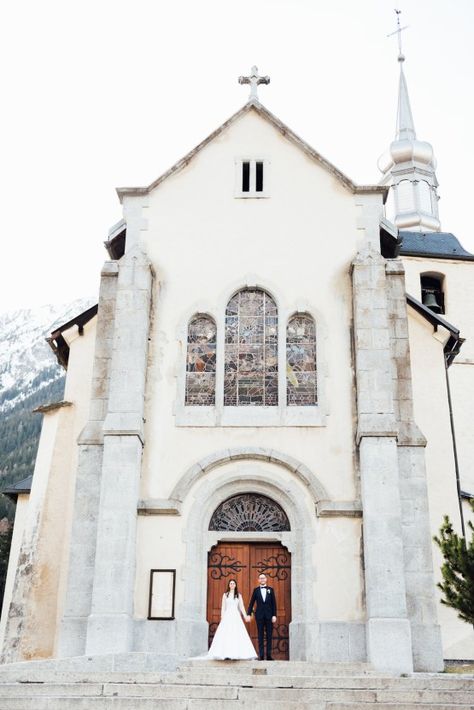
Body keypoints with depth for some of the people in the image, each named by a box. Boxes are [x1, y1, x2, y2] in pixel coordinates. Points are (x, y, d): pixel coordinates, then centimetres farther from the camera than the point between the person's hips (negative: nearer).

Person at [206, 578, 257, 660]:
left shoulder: (238, 595, 10)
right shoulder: (225, 595, 9)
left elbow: (241, 607, 7)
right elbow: (223, 607, 8)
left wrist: (245, 616, -8)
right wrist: (222, 618, -1)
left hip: (236, 616, 0)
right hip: (227, 616, 0)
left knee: (237, 635, -7)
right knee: (226, 635, -8)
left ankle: (237, 654, -3)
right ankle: (226, 654, -7)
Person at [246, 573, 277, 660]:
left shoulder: (270, 590, 6)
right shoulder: (256, 590, 6)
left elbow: (274, 603, 4)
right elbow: (252, 603, 6)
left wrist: (274, 615, -4)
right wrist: (249, 614, -1)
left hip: (269, 615, 0)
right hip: (259, 615, 0)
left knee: (269, 635, 1)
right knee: (260, 635, 2)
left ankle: (269, 655, 6)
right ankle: (261, 655, 4)